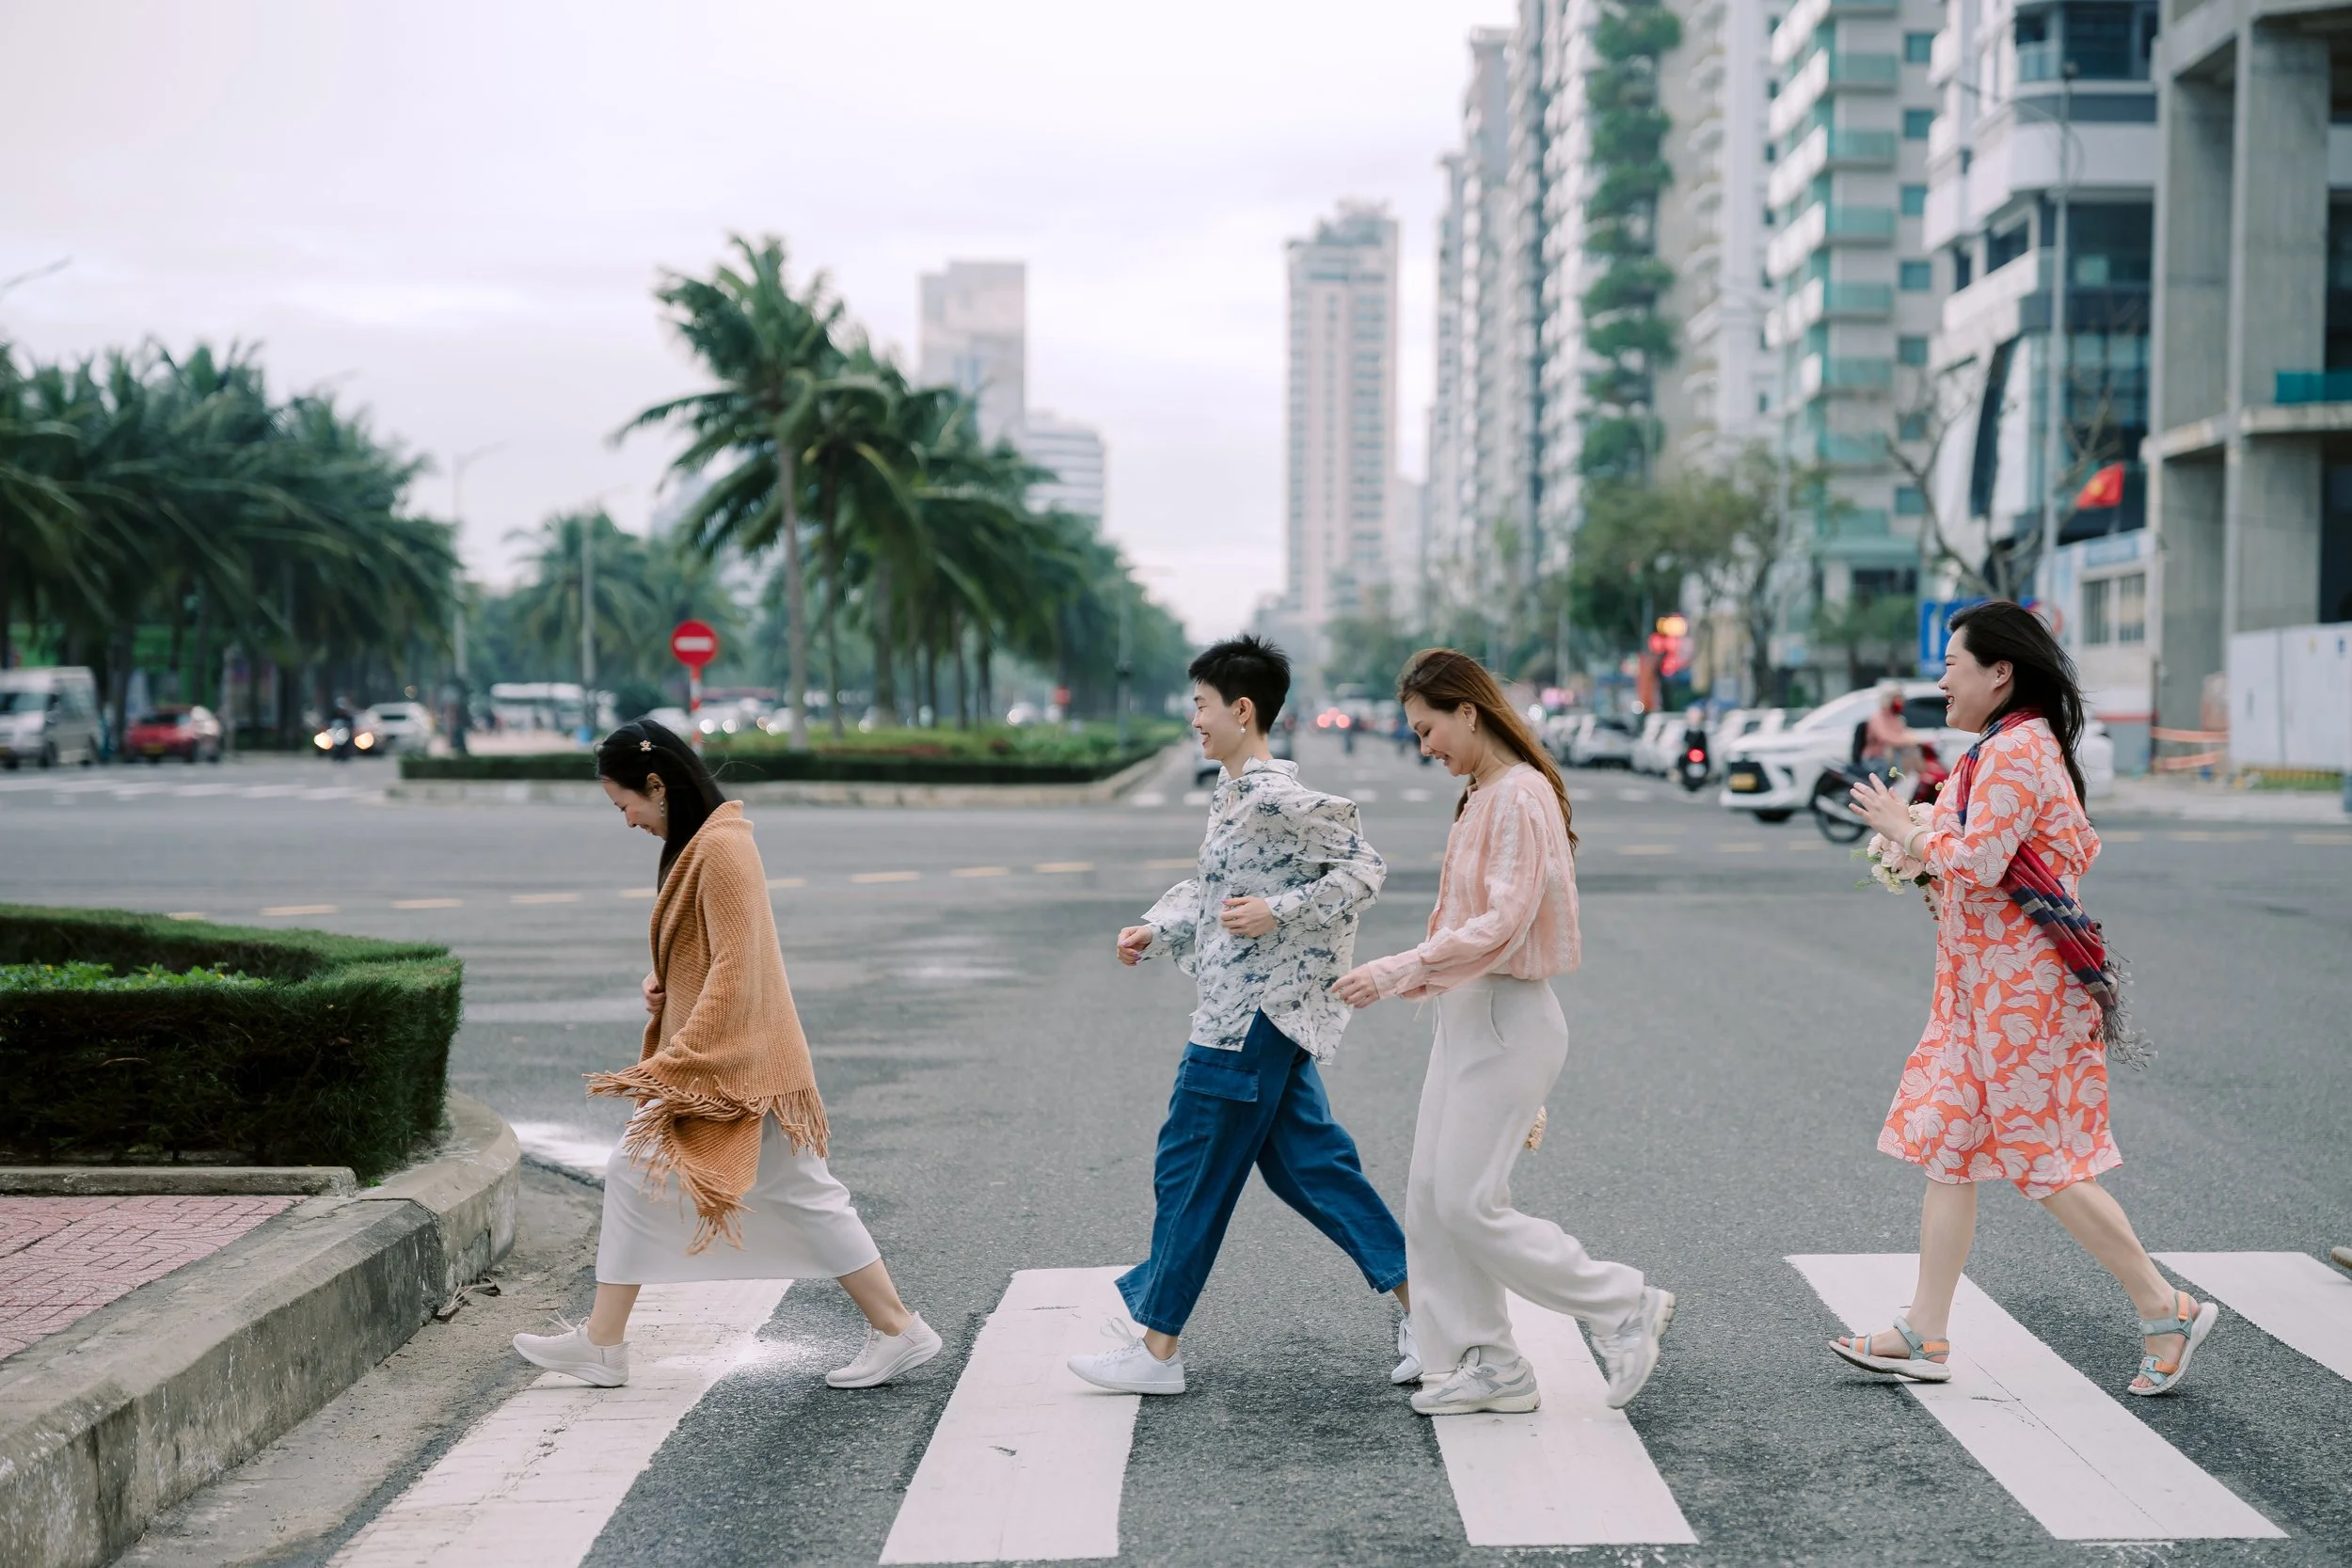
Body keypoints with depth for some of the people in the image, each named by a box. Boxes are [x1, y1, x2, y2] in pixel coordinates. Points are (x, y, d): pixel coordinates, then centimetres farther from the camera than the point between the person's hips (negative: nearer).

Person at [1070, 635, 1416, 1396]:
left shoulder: (1277, 799, -17)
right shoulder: (1231, 794, 13)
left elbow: (1363, 869, -17)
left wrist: (1277, 913, -23)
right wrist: (1155, 931, 11)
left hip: (1253, 1017, -10)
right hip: (1264, 1014, 10)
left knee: (1192, 1170, 0)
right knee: (1307, 1161, 12)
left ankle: (1158, 1348, 10)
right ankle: (1419, 1301, 15)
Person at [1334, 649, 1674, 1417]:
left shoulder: (1521, 796, -15)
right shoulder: (1480, 799, 15)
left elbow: (1501, 927, -23)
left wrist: (1396, 972, -25)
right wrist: (1407, 977, 13)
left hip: (1507, 1017, -10)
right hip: (1465, 1014, 10)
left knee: (1467, 1203, -9)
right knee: (1431, 1197, 8)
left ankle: (1625, 1305, 3)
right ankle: (1485, 1362, 15)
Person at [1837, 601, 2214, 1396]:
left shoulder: (2014, 753, -17)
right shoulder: (2027, 747, 16)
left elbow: (1974, 863, -24)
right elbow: (2081, 850, 21)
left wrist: (1904, 827, -8)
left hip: (2019, 988, -11)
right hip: (1981, 986, 11)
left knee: (2046, 1163, -4)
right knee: (1947, 1149, 9)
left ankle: (2167, 1311, 8)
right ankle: (1925, 1334, 12)